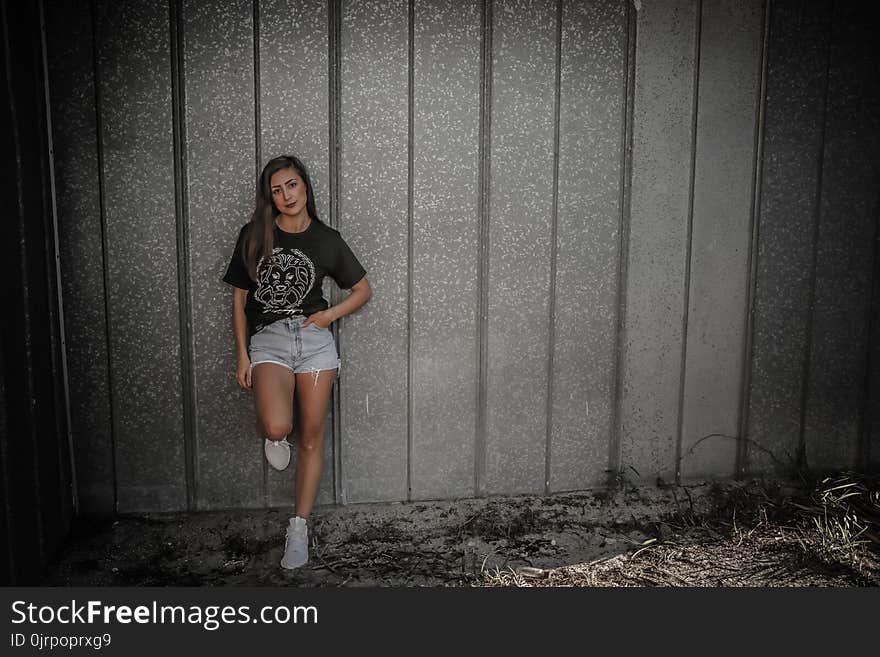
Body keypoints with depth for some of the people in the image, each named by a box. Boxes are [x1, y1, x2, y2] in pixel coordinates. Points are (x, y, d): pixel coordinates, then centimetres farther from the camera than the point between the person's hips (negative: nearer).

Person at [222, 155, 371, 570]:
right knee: (277, 427, -25)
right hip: (267, 339, -1)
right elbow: (239, 299, 7)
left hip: (314, 339, 1)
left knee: (311, 436, 3)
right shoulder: (254, 236, 5)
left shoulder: (326, 239, 6)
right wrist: (242, 355, 2)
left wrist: (330, 314, -2)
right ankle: (273, 436, 14)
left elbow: (363, 290, 14)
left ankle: (299, 527, 17)